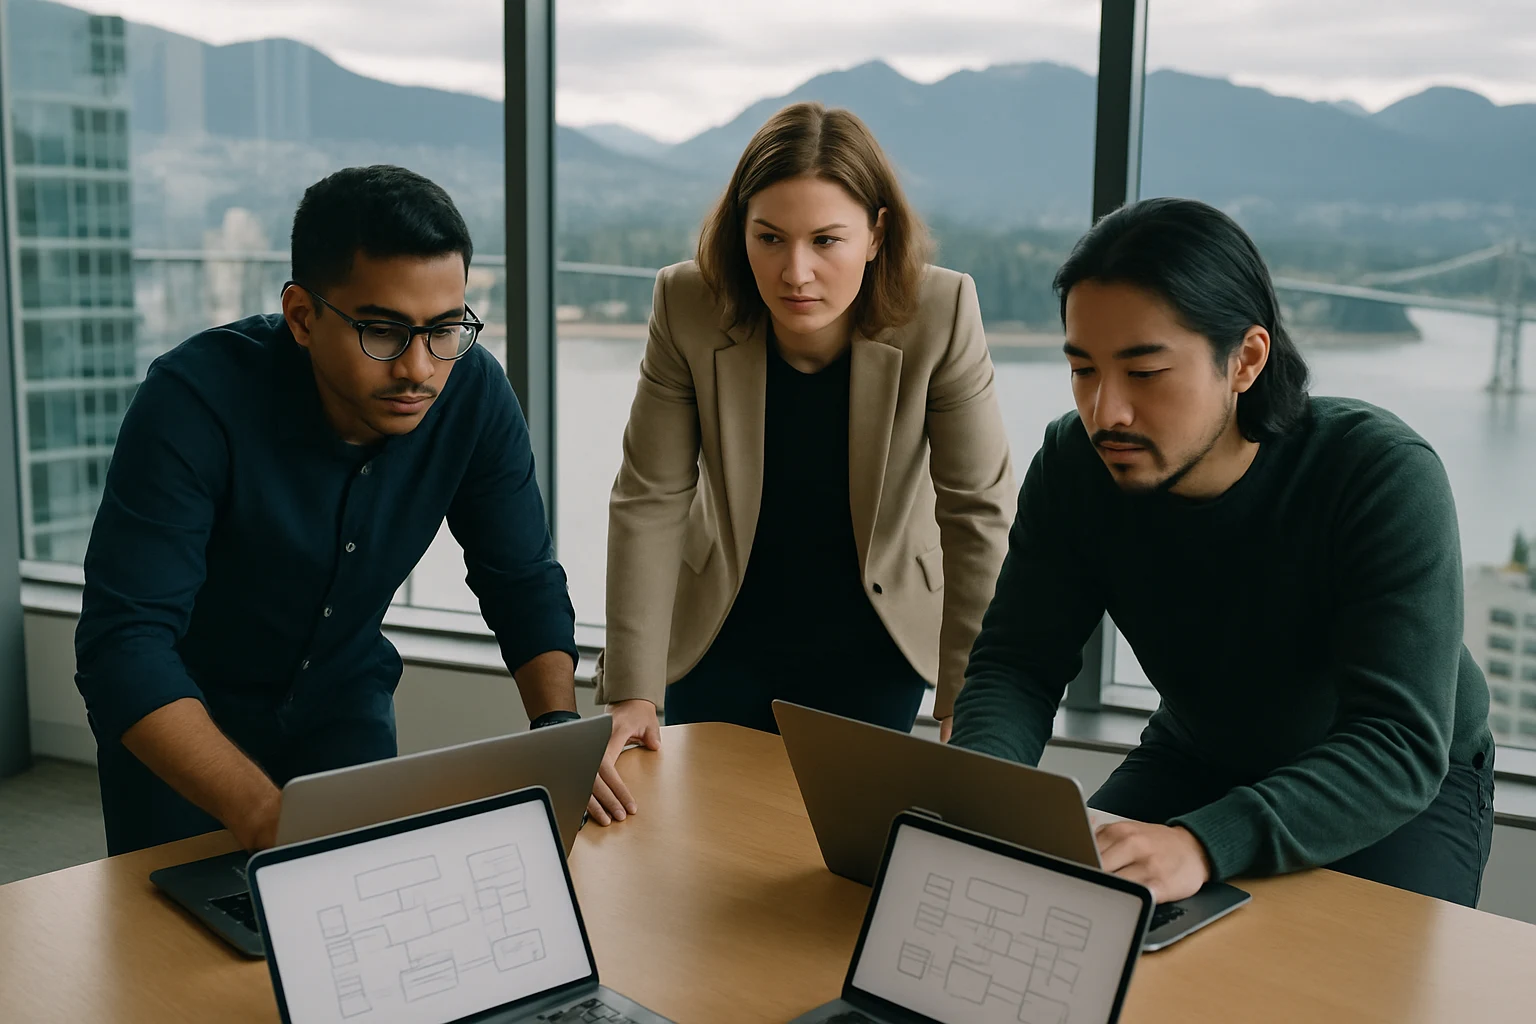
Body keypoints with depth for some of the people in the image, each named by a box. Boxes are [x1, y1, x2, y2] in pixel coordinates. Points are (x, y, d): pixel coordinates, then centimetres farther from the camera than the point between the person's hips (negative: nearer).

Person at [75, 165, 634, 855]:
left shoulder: (473, 392, -19)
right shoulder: (195, 401, -32)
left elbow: (524, 581, -8)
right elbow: (123, 643, -37)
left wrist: (559, 729, -25)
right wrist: (262, 812, -50)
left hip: (346, 701, 3)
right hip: (181, 713, -3)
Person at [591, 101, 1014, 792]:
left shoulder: (940, 314, -22)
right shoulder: (689, 307, -19)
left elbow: (979, 512, -17)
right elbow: (650, 501, -16)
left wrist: (964, 708, -18)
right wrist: (634, 692, -20)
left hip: (877, 647, 0)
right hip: (723, 639, 1)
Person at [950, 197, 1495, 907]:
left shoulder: (1385, 477, -30)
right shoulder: (1076, 464, -17)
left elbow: (1400, 745, -37)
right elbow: (1014, 665, -15)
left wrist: (1204, 844, -54)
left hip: (1411, 786, -2)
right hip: (1199, 759, 3)